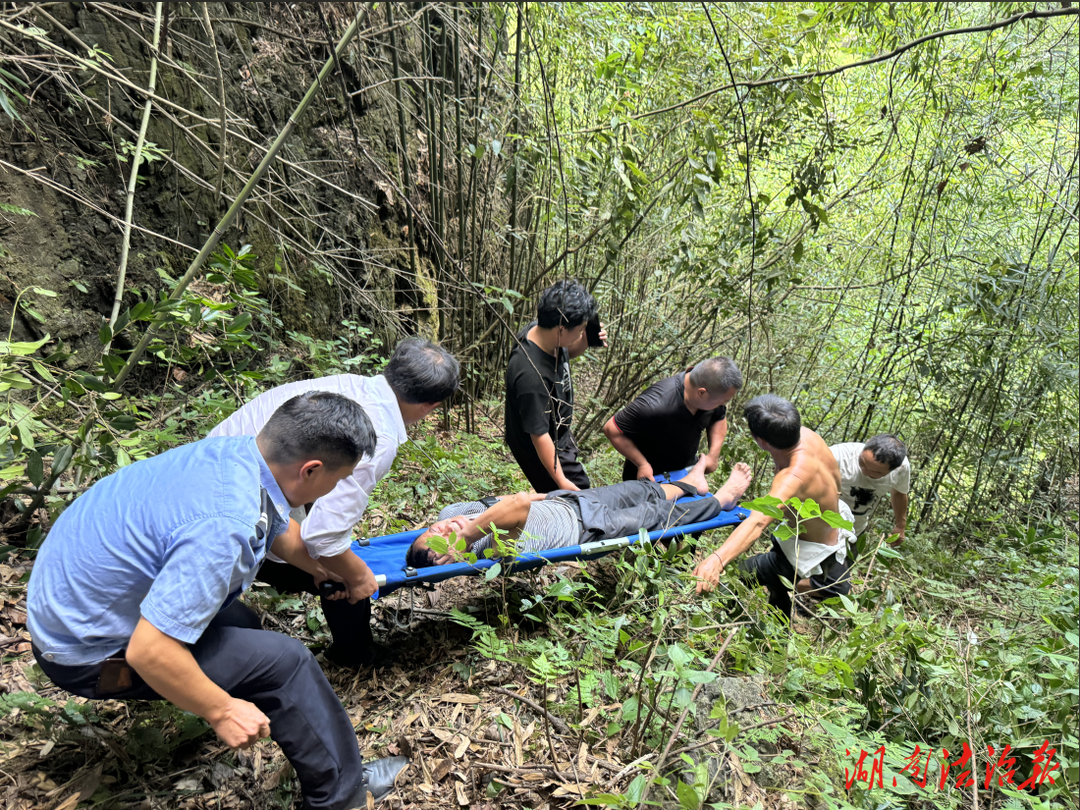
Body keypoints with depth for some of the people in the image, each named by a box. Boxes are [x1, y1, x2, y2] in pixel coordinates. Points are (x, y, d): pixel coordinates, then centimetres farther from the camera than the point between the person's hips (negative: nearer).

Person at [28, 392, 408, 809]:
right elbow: (148, 651, -33)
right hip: (87, 650, -9)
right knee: (285, 662, -9)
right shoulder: (224, 528, -35)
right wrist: (221, 711, -17)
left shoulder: (235, 451, -8)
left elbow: (280, 532, 12)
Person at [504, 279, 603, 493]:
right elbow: (539, 435, -32)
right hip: (544, 451, -9)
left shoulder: (539, 330, -15)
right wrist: (561, 481, -24)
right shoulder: (531, 376, -41)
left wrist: (584, 343, -13)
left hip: (561, 434, 9)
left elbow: (565, 354, 10)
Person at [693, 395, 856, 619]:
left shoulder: (793, 478, -43)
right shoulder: (806, 434, -21)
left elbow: (758, 522, -59)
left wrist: (717, 560, -71)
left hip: (816, 555, -8)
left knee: (738, 572, -4)